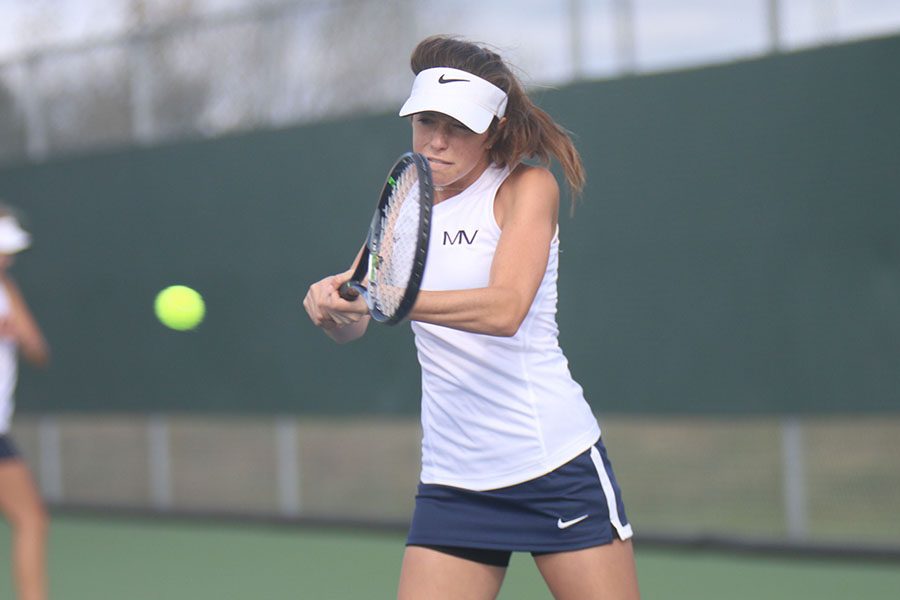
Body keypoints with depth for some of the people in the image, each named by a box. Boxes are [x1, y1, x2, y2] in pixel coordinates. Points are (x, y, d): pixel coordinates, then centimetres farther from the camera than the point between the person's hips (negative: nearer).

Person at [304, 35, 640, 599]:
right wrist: (335, 304, -15)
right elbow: (350, 329, 10)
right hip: (451, 482, 4)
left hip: (555, 465, -4)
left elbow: (505, 308, -21)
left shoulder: (526, 187, -5)